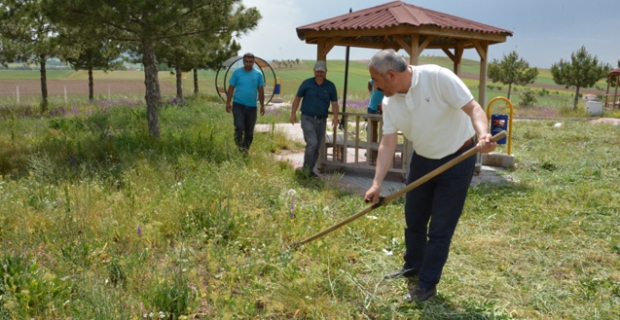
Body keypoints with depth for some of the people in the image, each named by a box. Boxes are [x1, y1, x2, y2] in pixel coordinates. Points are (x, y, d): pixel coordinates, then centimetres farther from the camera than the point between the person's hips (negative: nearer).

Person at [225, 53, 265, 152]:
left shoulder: (258, 74, 2)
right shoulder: (237, 72, 0)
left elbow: (261, 91, 5)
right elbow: (231, 88, 2)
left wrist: (262, 106, 3)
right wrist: (228, 102, -3)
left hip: (252, 106, 2)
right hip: (238, 105, -2)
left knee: (250, 131, 8)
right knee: (239, 127, -14)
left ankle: (245, 149, 23)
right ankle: (239, 148, -4)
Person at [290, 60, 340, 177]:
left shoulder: (330, 86, 3)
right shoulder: (307, 83, -1)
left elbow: (334, 103, 6)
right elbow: (297, 98, 6)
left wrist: (335, 117, -7)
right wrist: (293, 113, -1)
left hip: (322, 120, 3)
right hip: (308, 118, -3)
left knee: (317, 147, 8)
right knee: (312, 143, -17)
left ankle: (310, 170, 21)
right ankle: (306, 168, -4)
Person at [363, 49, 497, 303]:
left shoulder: (438, 77, -25)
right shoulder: (390, 103, -7)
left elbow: (473, 108, -26)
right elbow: (387, 144, -7)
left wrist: (483, 134, -46)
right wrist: (377, 183, -14)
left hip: (457, 161, -6)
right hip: (422, 160, 6)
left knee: (440, 229, 0)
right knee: (414, 219, 18)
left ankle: (427, 285, 15)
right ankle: (413, 267, 41)